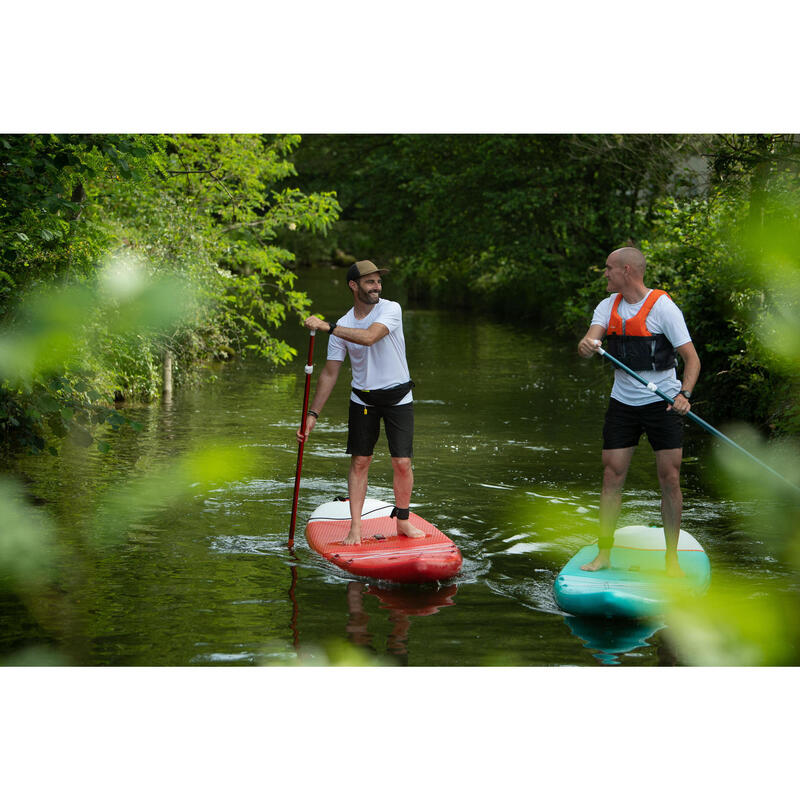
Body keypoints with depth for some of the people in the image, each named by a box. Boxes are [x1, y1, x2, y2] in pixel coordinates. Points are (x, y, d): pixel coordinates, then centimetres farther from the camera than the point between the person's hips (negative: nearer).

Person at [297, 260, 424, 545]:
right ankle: (355, 528, 5)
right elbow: (330, 373, 1)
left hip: (398, 397, -2)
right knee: (359, 462, 0)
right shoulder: (343, 325, -4)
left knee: (402, 463, -5)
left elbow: (370, 337, -32)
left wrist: (328, 327, -32)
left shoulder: (391, 309, -13)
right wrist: (312, 414, -2)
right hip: (363, 398, 2)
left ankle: (402, 521, 13)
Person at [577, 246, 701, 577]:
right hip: (622, 402, 4)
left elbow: (691, 357, -12)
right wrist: (586, 346, -35)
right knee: (611, 477, 1)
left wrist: (684, 394, -28)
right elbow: (590, 340, -10)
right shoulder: (608, 306, 5)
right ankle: (604, 554, 9)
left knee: (670, 480, -4)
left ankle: (672, 558, 6)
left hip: (662, 402, -4)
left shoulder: (663, 307, -11)